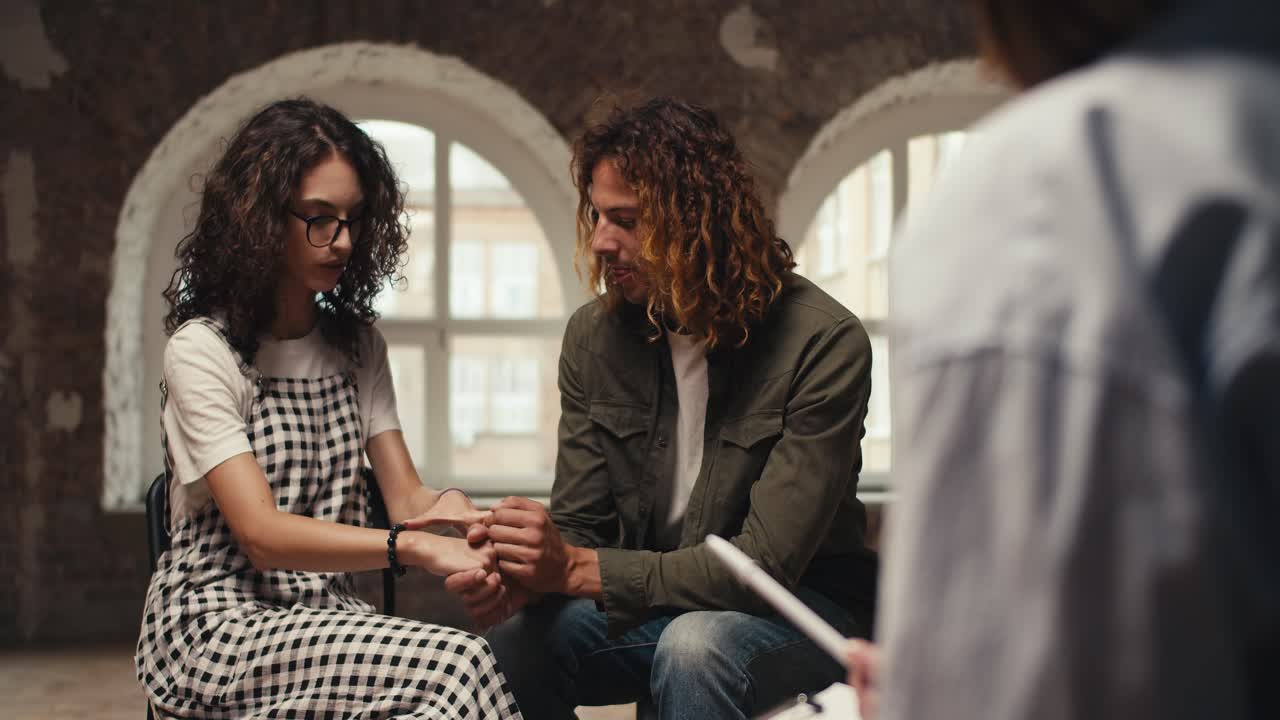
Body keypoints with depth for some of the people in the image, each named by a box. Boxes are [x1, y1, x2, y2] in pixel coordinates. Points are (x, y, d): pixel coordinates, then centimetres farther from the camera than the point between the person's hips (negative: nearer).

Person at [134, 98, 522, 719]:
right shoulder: (201, 350, -10)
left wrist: (447, 505, -21)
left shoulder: (356, 343, 13)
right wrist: (414, 547, -33)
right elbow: (262, 535, -20)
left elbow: (405, 496, 4)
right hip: (216, 623, -6)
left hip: (326, 614, 6)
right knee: (458, 666, -30)